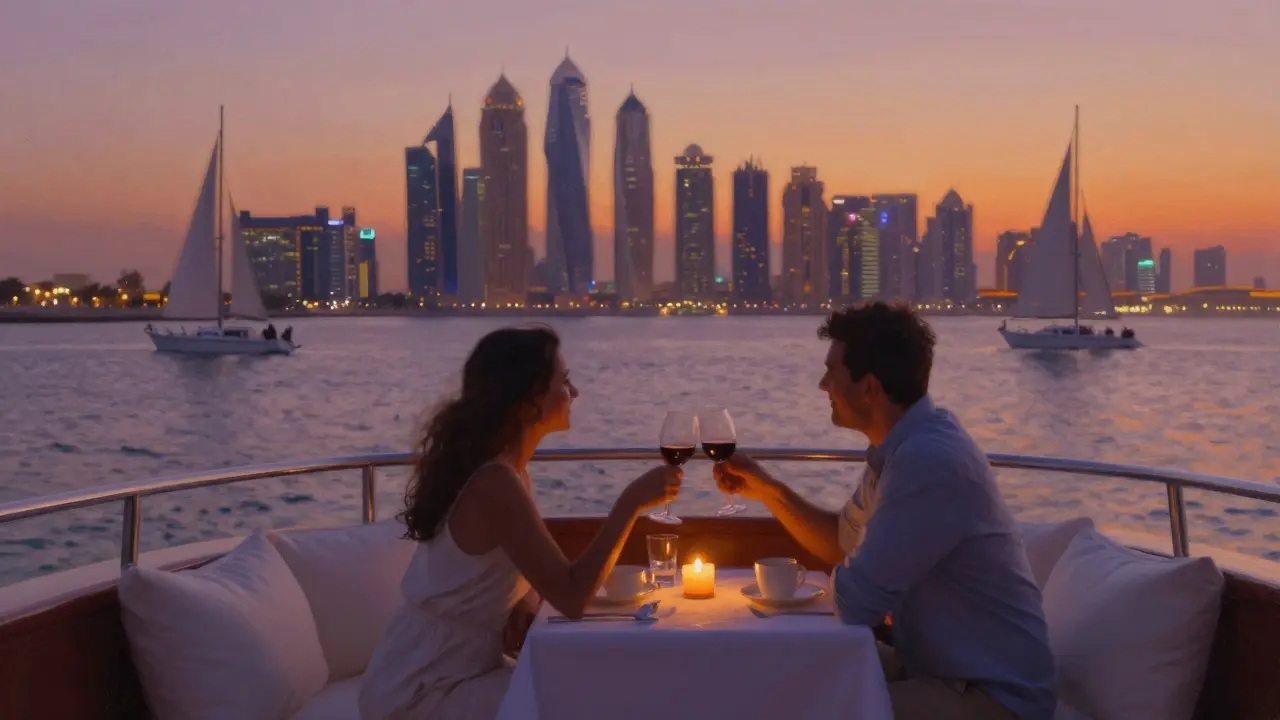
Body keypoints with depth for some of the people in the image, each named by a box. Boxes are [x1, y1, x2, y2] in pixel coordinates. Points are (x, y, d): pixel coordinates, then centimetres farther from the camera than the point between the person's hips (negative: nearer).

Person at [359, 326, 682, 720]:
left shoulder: (502, 465, 4)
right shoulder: (495, 481, -26)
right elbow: (572, 597, -29)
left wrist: (525, 598, -8)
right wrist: (631, 502, -25)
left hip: (447, 668, 9)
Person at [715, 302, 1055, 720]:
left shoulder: (929, 460, -28)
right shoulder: (904, 444, 4)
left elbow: (854, 603, -25)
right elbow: (842, 543, 18)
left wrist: (843, 579, -3)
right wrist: (766, 489, 8)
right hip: (935, 664, 9)